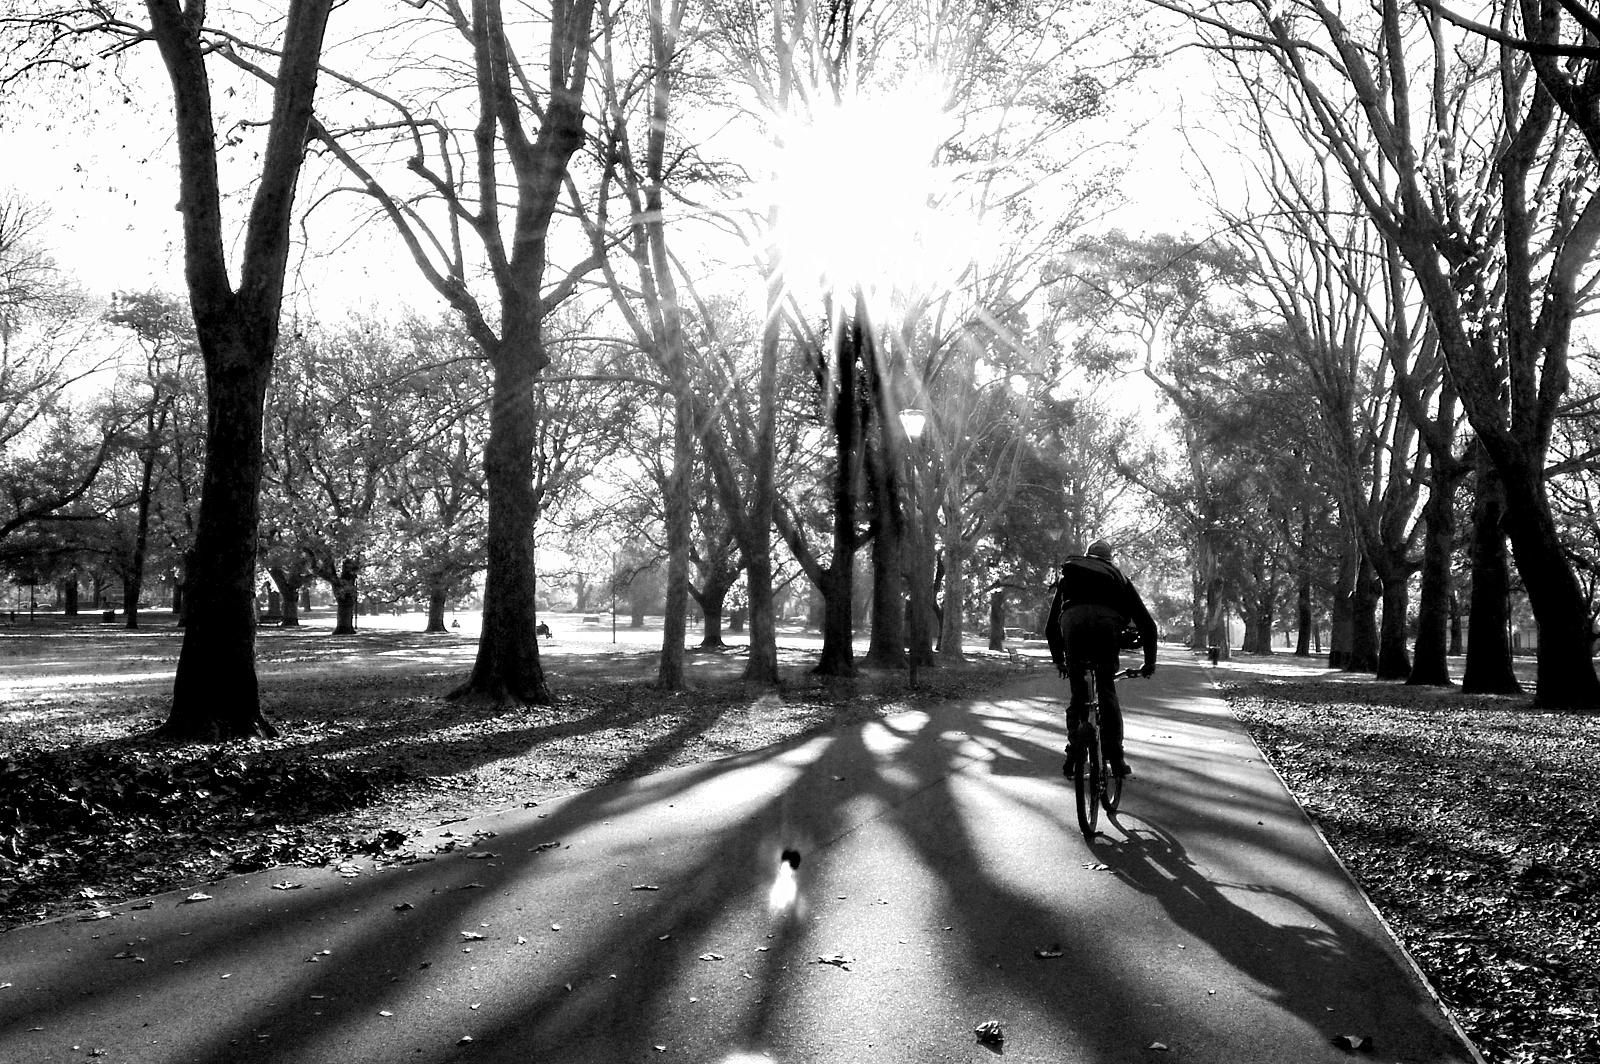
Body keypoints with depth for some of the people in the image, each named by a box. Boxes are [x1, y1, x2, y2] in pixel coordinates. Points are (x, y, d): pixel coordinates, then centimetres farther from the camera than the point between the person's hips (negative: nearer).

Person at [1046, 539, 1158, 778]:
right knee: (1107, 692, 7)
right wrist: (1150, 661, 38)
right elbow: (1146, 623, 30)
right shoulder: (1119, 578, 34)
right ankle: (1116, 759, 3)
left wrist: (1058, 660, 47)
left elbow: (1051, 626, 38)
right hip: (1106, 621, -1)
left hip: (1073, 619, 1)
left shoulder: (1068, 576, 37)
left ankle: (1074, 754, 3)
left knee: (1077, 693, 13)